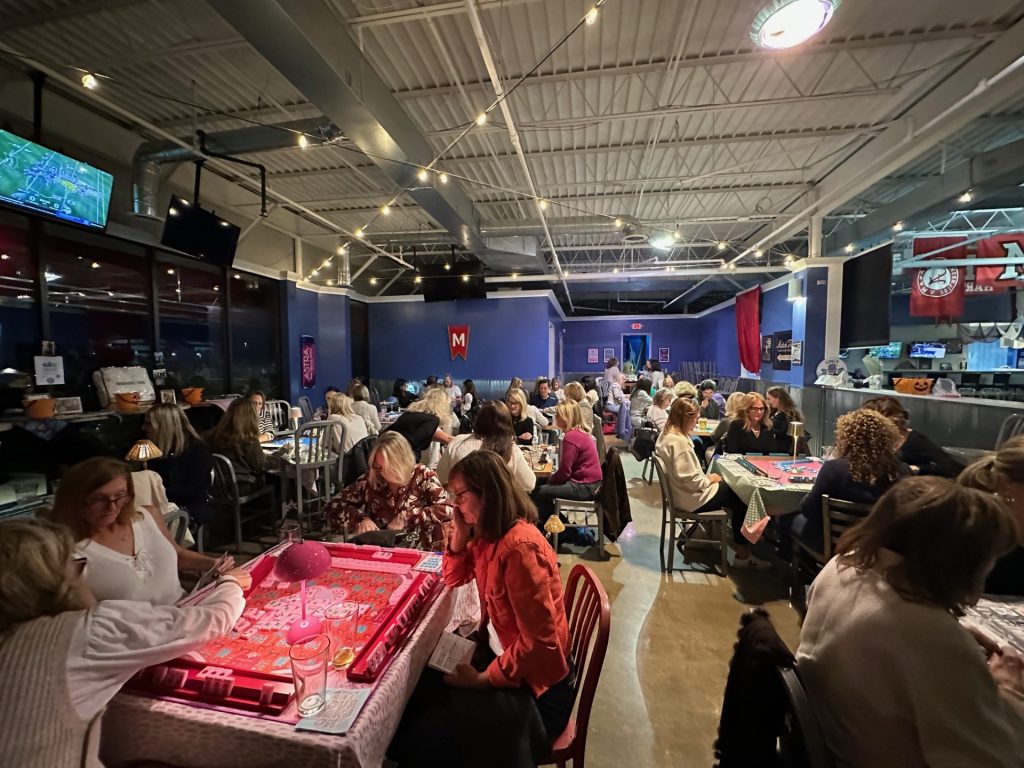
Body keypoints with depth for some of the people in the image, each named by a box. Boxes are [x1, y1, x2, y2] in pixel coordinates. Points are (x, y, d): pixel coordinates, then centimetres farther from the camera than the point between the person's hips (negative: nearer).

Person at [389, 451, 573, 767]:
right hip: (505, 652, 8)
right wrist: (459, 536, -7)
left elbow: (539, 643, -28)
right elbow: (454, 579, 12)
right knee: (416, 692, 5)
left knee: (427, 735, -5)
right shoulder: (489, 534, -2)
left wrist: (483, 679, -19)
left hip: (533, 682, -8)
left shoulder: (519, 546, -31)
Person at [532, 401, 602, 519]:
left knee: (537, 493, -6)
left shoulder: (571, 437, -21)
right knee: (541, 483, 19)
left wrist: (550, 479, -1)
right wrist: (552, 478, 5)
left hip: (584, 487, -10)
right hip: (590, 482, 10)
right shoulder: (580, 432, 9)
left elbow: (564, 472, -19)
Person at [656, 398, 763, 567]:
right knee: (740, 498, 5)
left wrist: (706, 477, 5)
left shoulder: (667, 434, 3)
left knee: (730, 488, 17)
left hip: (681, 493, 10)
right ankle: (742, 555, 19)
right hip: (692, 497, -10)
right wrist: (710, 479, -10)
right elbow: (691, 480, -27)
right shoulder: (679, 442, -28)